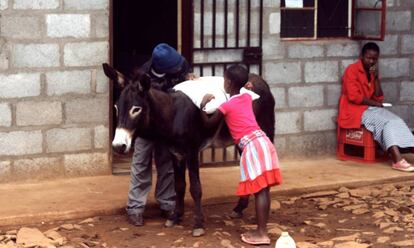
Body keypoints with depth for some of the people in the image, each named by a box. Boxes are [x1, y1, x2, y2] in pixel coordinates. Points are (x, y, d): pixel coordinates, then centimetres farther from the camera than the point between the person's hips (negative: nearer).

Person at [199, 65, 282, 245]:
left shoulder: (226, 106, -4)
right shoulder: (247, 97, 15)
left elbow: (208, 124, 9)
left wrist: (203, 105, 17)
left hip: (252, 146, -7)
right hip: (263, 141, 7)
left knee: (259, 190, -6)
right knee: (263, 189, 9)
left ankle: (262, 234, -4)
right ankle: (262, 229, 16)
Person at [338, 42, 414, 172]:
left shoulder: (372, 72, 13)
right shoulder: (352, 70, -9)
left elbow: (379, 98, 5)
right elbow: (354, 97, -18)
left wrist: (376, 77, -5)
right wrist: (375, 103, -9)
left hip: (372, 108, 7)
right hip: (356, 110, -7)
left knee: (396, 121, -19)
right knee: (387, 122, -28)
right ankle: (397, 160, -42)